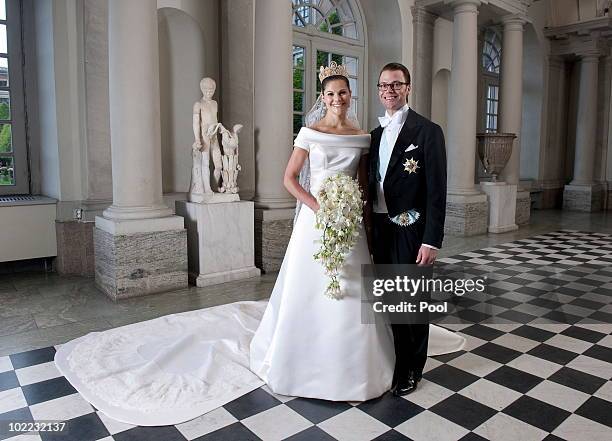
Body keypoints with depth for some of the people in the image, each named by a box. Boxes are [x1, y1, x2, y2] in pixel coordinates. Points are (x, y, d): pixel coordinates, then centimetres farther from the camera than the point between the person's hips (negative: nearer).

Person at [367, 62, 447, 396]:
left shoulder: (427, 131, -8)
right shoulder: (376, 134, 12)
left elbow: (436, 190, -13)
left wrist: (431, 240, -18)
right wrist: (370, 230, 11)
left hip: (410, 231, -6)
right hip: (380, 229, 6)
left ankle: (411, 369, 26)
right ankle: (391, 361, 34)